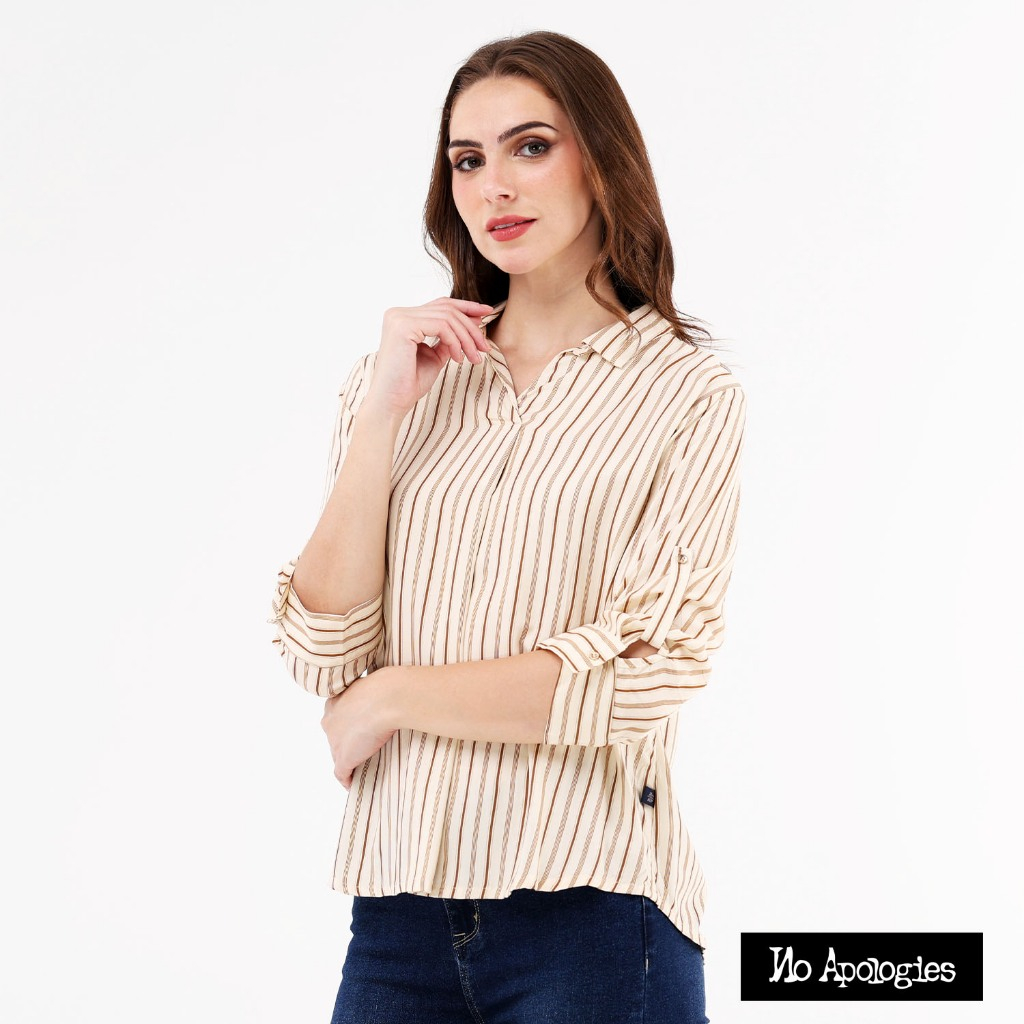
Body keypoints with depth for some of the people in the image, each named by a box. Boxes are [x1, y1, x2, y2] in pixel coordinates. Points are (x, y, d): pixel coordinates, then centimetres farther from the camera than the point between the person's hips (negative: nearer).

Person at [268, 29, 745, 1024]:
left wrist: (390, 696, -5)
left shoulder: (687, 392, -2)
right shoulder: (395, 382, 7)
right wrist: (383, 412, -7)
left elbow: (646, 671, -12)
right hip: (401, 900, 3)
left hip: (589, 905, -3)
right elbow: (322, 658, -1)